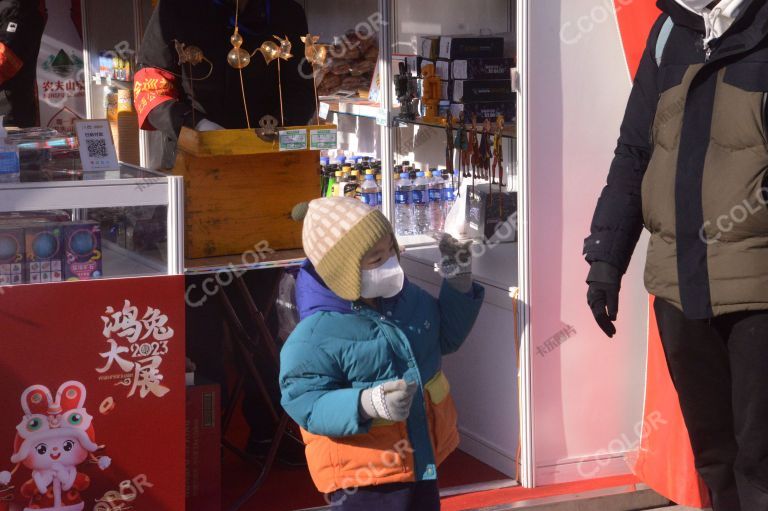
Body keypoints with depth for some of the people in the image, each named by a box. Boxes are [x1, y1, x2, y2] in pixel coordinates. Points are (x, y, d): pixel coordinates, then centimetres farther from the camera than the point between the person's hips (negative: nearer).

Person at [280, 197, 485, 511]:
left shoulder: (407, 297, 3)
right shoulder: (314, 338, -22)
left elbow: (446, 337, 18)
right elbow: (306, 404, -22)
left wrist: (459, 284, 4)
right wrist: (366, 404, -37)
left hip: (422, 459, 8)